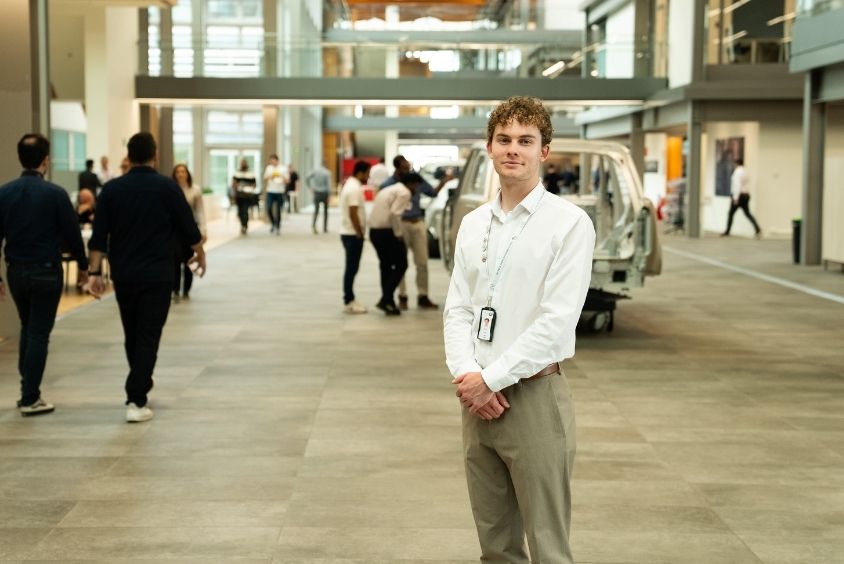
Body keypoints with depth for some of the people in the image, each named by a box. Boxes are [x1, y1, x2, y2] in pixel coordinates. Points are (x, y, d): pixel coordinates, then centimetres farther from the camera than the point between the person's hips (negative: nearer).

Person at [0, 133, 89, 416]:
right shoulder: (55, 193, -12)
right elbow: (72, 233, -7)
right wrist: (83, 265, 8)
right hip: (46, 271, -4)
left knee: (27, 328, 21)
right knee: (39, 334, 2)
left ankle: (28, 389, 22)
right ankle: (30, 398, 4)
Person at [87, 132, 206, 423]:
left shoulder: (112, 189, 1)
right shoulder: (167, 186, -6)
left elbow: (99, 235, -3)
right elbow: (188, 226, -1)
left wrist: (95, 271, -1)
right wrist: (199, 252, 16)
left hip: (123, 274, 3)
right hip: (157, 274, -3)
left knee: (132, 335, 19)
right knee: (148, 337, -3)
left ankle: (140, 385, 36)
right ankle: (136, 401, -11)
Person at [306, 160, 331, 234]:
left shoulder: (315, 170, -2)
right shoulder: (327, 173, -10)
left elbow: (307, 178, -5)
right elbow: (329, 184, -13)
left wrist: (310, 187, 5)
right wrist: (329, 195, -9)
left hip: (316, 192, 2)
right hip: (324, 193, -2)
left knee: (316, 209, 4)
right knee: (325, 211, 12)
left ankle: (313, 223, -22)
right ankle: (325, 228, 14)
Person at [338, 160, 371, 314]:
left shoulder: (349, 185, 15)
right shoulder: (354, 188, -18)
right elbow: (353, 214, -22)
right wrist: (360, 234, -17)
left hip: (348, 232, 10)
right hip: (353, 234, -10)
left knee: (351, 268, 13)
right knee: (352, 268, -6)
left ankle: (349, 300, 18)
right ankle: (348, 302, -3)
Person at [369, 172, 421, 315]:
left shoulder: (389, 189, 23)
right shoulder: (404, 193, -7)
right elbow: (394, 214, -21)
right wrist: (398, 234, -14)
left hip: (374, 230, 9)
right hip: (387, 231, -9)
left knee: (386, 266, 17)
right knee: (401, 265, 0)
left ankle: (388, 302, 18)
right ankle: (386, 300, -6)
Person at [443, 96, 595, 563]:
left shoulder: (569, 222, -8)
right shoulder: (473, 223, 11)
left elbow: (557, 320, -15)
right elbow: (457, 309, 8)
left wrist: (490, 379, -14)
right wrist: (467, 375, -8)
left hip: (534, 397, -5)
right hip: (478, 399, 6)